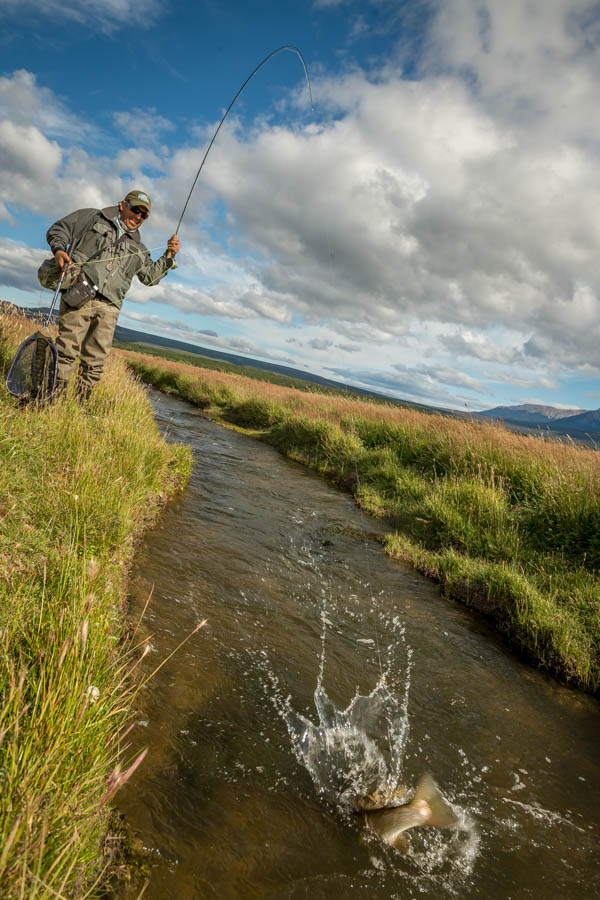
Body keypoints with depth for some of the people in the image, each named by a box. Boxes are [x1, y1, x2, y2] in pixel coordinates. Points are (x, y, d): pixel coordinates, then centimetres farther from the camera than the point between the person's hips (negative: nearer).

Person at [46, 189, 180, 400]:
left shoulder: (137, 248, 28)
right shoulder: (92, 217, 17)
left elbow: (150, 276, 26)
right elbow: (58, 229, 16)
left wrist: (168, 256, 13)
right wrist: (59, 249, -5)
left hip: (108, 307, 4)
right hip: (78, 296, -4)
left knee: (95, 362, -1)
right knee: (66, 352, -11)